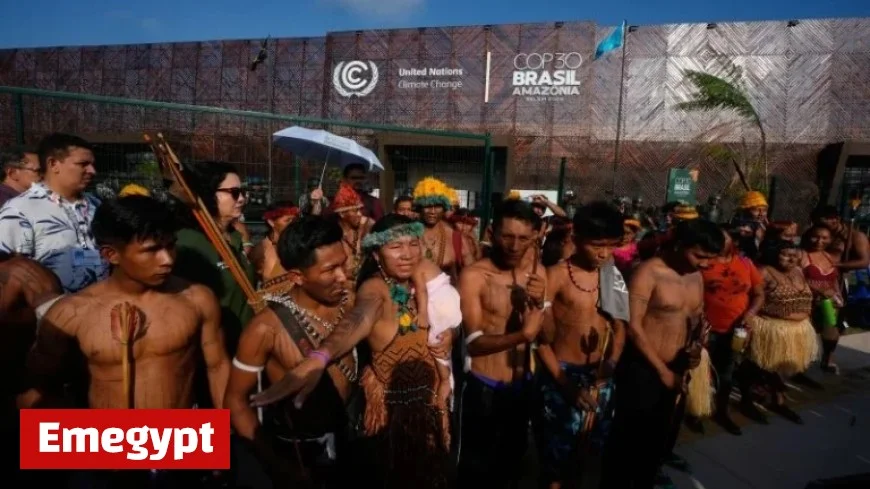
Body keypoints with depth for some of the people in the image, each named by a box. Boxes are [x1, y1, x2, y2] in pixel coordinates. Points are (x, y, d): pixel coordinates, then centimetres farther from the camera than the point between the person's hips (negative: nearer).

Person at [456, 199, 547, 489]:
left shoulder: (537, 273, -2)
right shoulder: (473, 276, -18)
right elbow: (474, 343, -23)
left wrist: (539, 304, -23)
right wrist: (521, 335, -37)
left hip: (523, 385, 5)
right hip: (484, 388, -5)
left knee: (513, 460, 24)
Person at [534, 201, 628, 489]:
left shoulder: (613, 277, 4)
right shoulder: (556, 276, -12)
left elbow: (620, 330, 11)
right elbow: (539, 336, -11)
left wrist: (610, 366, -2)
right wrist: (564, 383, -14)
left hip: (600, 379, 5)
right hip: (561, 375, -4)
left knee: (577, 456, 18)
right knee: (555, 462, 6)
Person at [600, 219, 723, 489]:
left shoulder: (696, 277, 6)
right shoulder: (649, 272, -17)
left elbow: (698, 317, 18)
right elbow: (633, 326, -18)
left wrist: (697, 344, -3)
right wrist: (662, 370, -14)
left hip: (677, 371, 7)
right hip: (643, 371, -7)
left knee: (660, 443, 21)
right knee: (628, 444, 5)